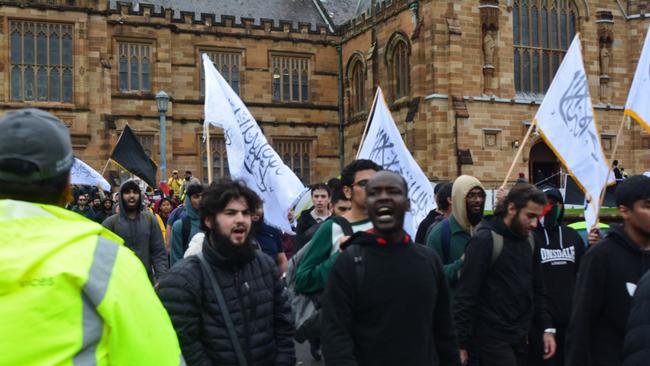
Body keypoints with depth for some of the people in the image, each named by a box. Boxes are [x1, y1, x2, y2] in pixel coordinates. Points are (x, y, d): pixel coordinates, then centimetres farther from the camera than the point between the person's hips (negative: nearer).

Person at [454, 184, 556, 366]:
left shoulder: (528, 241, 8)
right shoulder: (485, 240, -14)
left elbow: (537, 289, 16)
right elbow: (466, 295, -16)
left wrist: (547, 328, 7)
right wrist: (461, 344, -15)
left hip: (521, 337, 7)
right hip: (493, 338, -7)